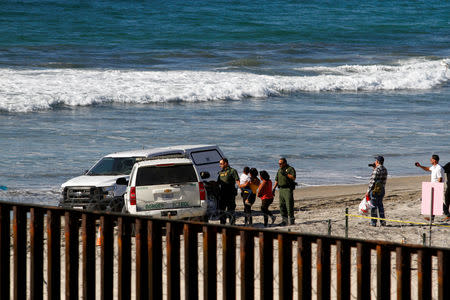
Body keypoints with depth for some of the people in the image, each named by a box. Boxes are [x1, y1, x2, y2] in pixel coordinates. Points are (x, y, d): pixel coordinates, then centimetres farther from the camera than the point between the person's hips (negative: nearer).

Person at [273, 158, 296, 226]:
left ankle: (291, 219, -7)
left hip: (288, 189, -7)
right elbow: (276, 180, 21)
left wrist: (286, 174, -19)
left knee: (289, 205, -10)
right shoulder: (279, 170, 19)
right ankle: (285, 220, 9)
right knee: (282, 205, 5)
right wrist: (273, 189, 14)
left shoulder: (290, 169, -3)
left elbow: (293, 178, -15)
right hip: (281, 189, 7)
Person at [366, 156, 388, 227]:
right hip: (382, 190, 8)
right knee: (380, 205, 16)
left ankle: (373, 222, 2)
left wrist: (368, 191, -14)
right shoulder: (385, 170, 9)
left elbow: (372, 181, -19)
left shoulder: (377, 170, -17)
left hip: (375, 189, -8)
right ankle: (383, 222, 15)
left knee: (373, 206, -1)